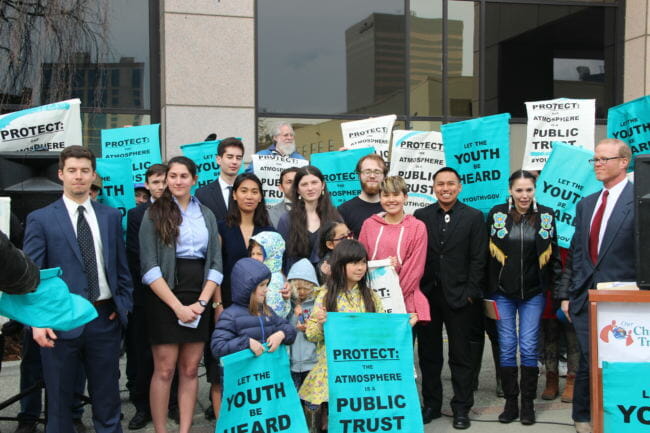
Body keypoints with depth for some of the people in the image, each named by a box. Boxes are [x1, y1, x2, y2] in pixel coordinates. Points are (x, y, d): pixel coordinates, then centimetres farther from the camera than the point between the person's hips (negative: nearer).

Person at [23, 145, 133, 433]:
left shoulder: (111, 216, 7)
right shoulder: (40, 219, -2)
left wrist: (124, 304, 2)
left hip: (105, 318, 3)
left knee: (107, 398, 14)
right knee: (59, 400, 11)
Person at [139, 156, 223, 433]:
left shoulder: (206, 215, 11)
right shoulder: (154, 213, 0)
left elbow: (216, 262, 7)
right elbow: (149, 267, -7)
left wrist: (202, 302, -7)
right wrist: (177, 306, -14)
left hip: (200, 299, 3)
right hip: (165, 299, -3)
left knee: (190, 370, 7)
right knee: (164, 370, -1)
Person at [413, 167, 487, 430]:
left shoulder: (473, 217, 1)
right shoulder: (421, 216, 6)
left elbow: (478, 259, -2)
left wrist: (471, 293, -8)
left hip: (459, 296, -2)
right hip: (426, 295, 2)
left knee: (461, 356, 7)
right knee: (428, 354, 10)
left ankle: (461, 408, 18)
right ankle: (431, 405, 22)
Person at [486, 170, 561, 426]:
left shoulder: (546, 215, 1)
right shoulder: (497, 214, -2)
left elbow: (553, 254, 6)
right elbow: (486, 252, 1)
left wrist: (557, 287, 2)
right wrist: (484, 289, -1)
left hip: (533, 292, 0)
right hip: (502, 292, 0)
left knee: (529, 347, 2)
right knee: (506, 347, 4)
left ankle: (528, 403, 15)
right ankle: (510, 402, 15)